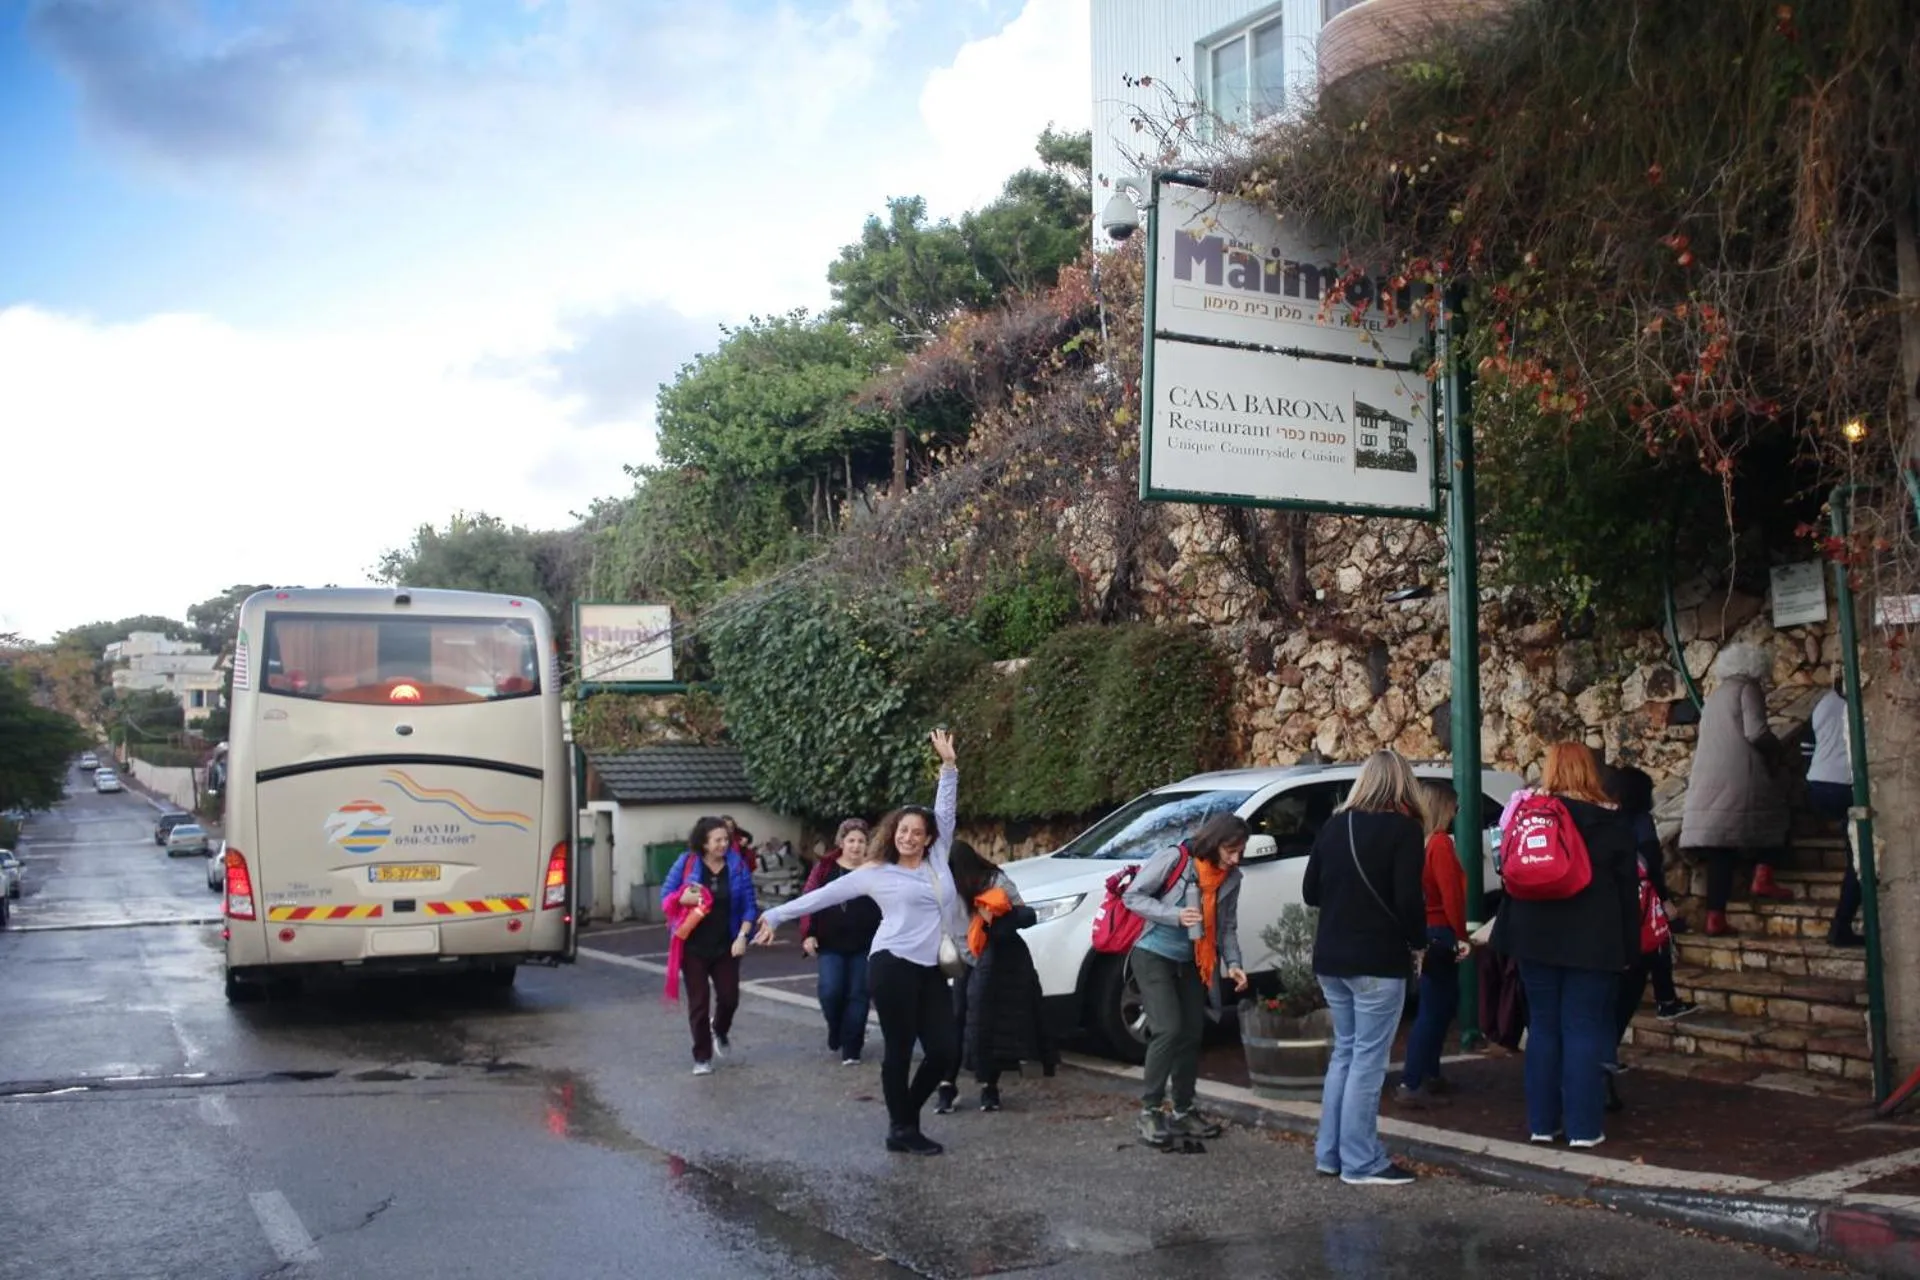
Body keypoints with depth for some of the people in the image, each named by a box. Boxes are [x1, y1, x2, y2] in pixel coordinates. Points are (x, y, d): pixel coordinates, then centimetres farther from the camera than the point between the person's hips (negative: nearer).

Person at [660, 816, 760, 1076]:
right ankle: (702, 1057, 16)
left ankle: (719, 1032, 37)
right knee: (698, 1003, 2)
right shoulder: (686, 863, -6)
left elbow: (749, 905, 0)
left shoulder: (737, 865, -3)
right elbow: (666, 896, 0)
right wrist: (683, 898, -22)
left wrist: (742, 936, -11)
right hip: (693, 946, -1)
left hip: (726, 945, 1)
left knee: (729, 997, 3)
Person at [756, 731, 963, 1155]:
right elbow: (823, 896, 9)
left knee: (945, 1051, 2)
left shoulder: (938, 861, 13)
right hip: (894, 966, -5)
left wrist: (948, 764, 6)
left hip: (932, 971, 5)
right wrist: (777, 915, 9)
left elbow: (946, 812, 14)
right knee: (899, 1050, 0)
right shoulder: (876, 873, 5)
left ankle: (908, 1118, 21)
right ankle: (901, 1129, 11)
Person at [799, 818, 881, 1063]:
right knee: (830, 992, -9)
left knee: (857, 995, 2)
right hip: (830, 943, 0)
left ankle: (851, 1048, 11)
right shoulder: (825, 867, 2)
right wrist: (808, 934, -8)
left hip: (865, 945, 0)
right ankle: (836, 1033, 20)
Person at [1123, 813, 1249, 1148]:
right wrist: (1176, 915, -26)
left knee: (1192, 1034, 8)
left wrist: (1233, 963, -8)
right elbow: (1132, 896, -16)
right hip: (1154, 956, -6)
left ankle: (1184, 1110, 23)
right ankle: (1150, 1110, -2)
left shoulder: (1230, 877, -2)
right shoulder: (1173, 859, -20)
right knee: (1168, 1030, -15)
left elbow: (1227, 925, 7)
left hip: (1191, 962, 6)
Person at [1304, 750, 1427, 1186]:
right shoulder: (1403, 828, -10)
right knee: (1368, 1060, -1)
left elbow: (1310, 892, 13)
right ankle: (1360, 1163, 3)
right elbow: (1409, 898, -16)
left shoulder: (1334, 826, 8)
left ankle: (1330, 1153, 19)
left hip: (1331, 958, 6)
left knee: (1344, 1053, 16)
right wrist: (1418, 941, 0)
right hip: (1378, 961, -6)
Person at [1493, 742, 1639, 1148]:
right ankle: (1582, 1127, 2)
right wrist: (1629, 947, 6)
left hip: (1537, 938, 2)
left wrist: (1509, 932, 12)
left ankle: (1542, 1122, 12)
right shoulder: (1612, 821, 0)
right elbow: (1628, 890, 1)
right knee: (1584, 1031, 2)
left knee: (1542, 1029, 8)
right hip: (1591, 943, -1)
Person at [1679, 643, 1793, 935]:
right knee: (1771, 815, 16)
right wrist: (1776, 746, 6)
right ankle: (1762, 877, 0)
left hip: (1707, 780, 7)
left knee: (1720, 847, 3)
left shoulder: (1715, 696, 24)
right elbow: (1756, 732, -11)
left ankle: (1715, 917, -2)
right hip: (1739, 778, -7)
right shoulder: (1748, 689, 0)